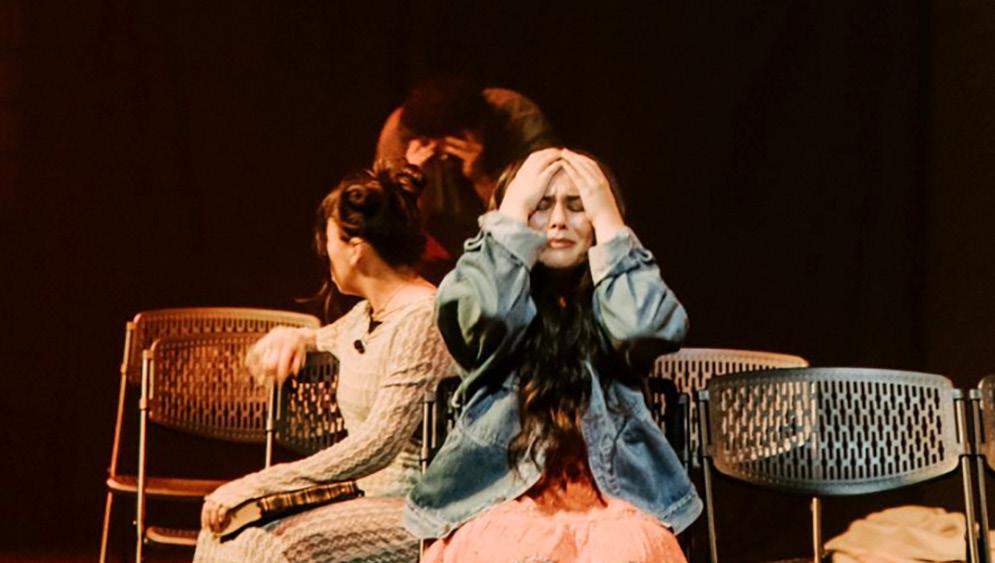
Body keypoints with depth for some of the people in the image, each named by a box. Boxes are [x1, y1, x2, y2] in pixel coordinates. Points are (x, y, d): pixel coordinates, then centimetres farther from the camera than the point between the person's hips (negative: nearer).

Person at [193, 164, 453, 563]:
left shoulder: (422, 318, -17)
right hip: (369, 498, 9)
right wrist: (297, 338, 13)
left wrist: (258, 485, -25)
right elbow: (335, 339, 39)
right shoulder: (367, 314, 13)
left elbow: (378, 445, -26)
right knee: (227, 526, -2)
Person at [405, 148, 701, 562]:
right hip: (503, 500, -1)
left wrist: (608, 219, -6)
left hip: (609, 500, 1)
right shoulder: (485, 288, 8)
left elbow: (650, 326, -14)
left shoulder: (608, 300, 10)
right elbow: (488, 313, -17)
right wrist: (513, 210, -6)